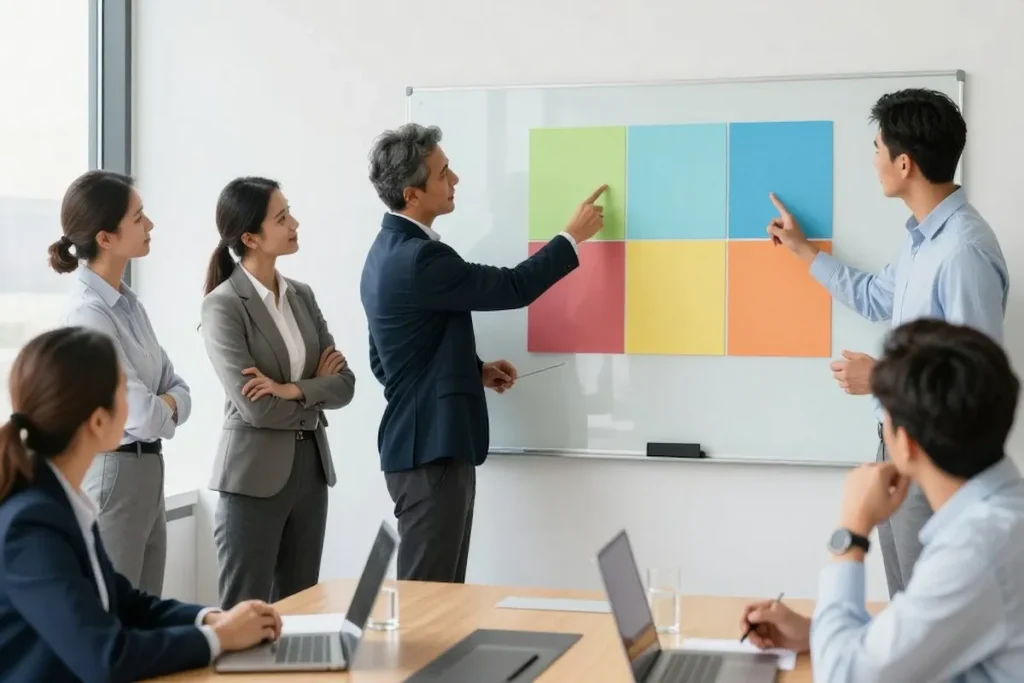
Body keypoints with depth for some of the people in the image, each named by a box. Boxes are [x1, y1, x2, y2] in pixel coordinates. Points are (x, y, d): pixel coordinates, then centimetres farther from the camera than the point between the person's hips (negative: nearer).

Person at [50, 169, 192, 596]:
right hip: (111, 476, -8)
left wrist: (164, 406, -12)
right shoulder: (89, 313, -19)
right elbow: (142, 415, -20)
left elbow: (178, 390, 9)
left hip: (147, 473, 8)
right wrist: (163, 410, 0)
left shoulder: (128, 302, 8)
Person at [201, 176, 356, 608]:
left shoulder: (301, 295, 9)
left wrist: (292, 389, -15)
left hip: (310, 468, 6)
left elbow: (344, 384, 2)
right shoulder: (223, 305, -11)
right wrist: (316, 385, -4)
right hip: (255, 475, -6)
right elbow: (255, 407, -18)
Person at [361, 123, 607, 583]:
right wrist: (573, 236, 0)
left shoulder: (391, 250, 12)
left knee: (442, 589, 14)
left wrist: (474, 369, 11)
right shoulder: (418, 258, -20)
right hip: (431, 447, -10)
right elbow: (512, 288, -13)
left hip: (425, 441, 10)